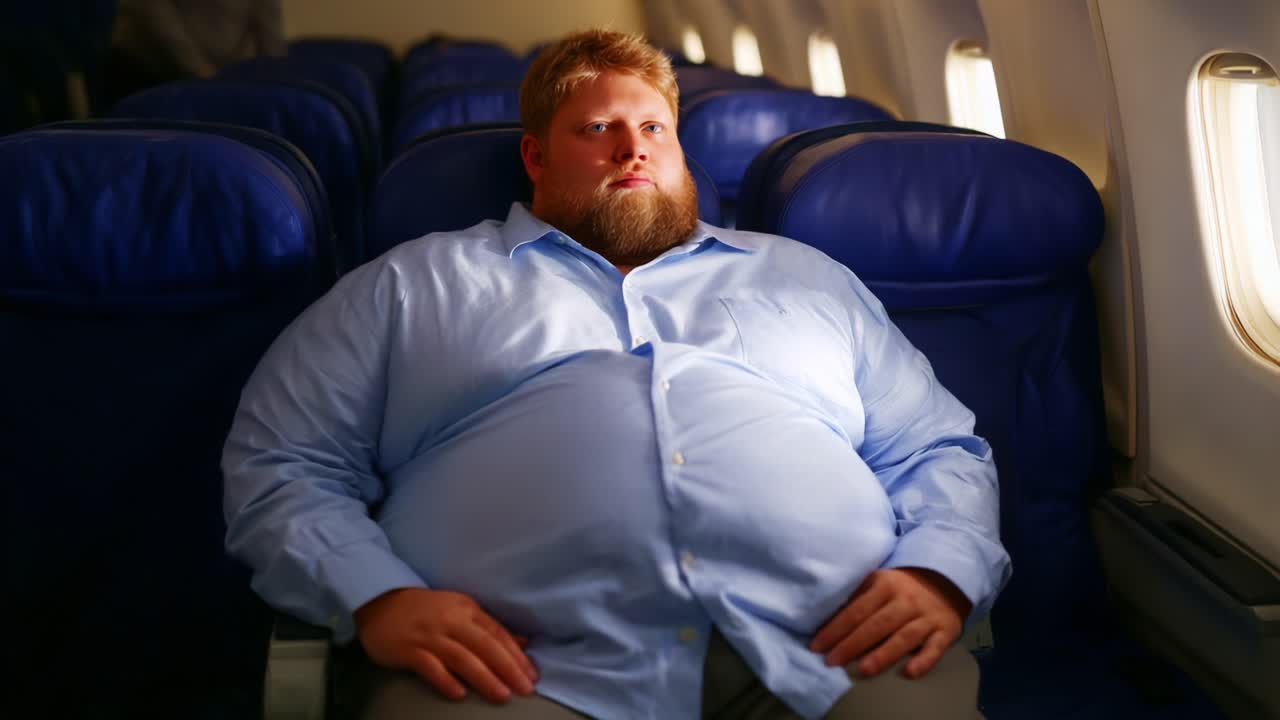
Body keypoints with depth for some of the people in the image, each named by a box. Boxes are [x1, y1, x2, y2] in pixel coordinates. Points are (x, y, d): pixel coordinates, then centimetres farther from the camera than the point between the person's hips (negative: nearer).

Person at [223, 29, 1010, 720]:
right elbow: (280, 466, 15)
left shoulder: (804, 276, 28)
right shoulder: (415, 282, 22)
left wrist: (938, 575, 1)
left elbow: (941, 449, 24)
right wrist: (380, 600, -5)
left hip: (834, 654, 3)